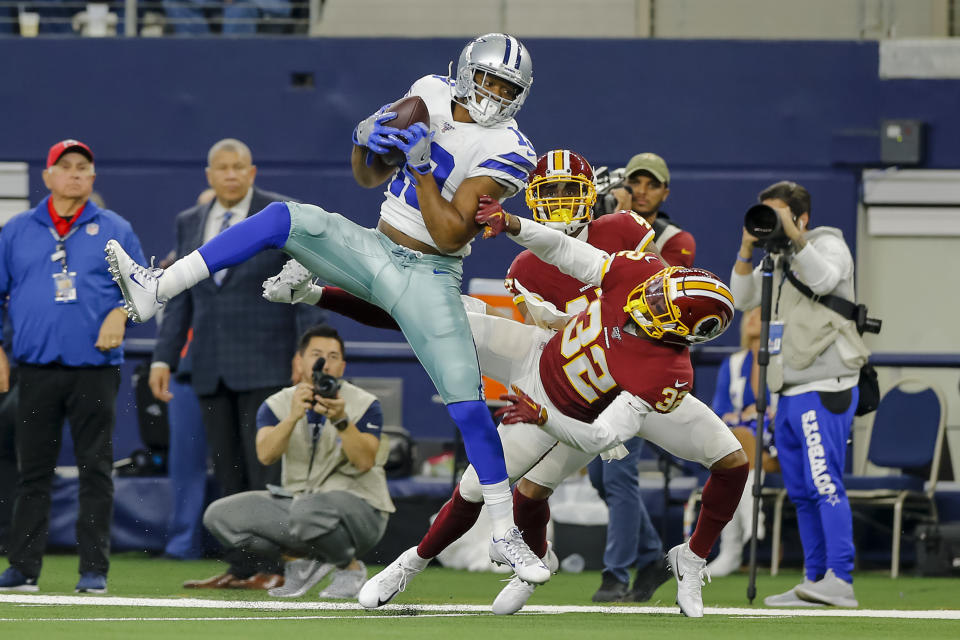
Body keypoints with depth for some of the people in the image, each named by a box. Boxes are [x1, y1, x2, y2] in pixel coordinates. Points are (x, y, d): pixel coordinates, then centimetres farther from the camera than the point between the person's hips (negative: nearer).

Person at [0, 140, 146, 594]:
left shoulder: (115, 230, 9)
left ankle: (94, 570, 1)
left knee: (96, 470, -2)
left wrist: (120, 313, -11)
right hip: (36, 369, 1)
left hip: (96, 369, -1)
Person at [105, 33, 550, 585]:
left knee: (469, 405, -13)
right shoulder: (431, 95, 4)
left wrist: (422, 165, -27)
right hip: (373, 248, 5)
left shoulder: (506, 149, -14)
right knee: (285, 219, -17)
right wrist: (367, 142, -10)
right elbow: (371, 178, 12)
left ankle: (505, 536, -1)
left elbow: (451, 235, -20)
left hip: (428, 278, -5)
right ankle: (156, 291, -20)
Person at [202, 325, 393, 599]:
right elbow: (266, 455, -17)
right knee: (219, 515, -14)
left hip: (360, 509, -4)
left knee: (309, 508, -40)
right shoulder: (277, 405, 2)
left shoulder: (364, 405, -6)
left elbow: (365, 462, -21)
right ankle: (303, 559, -2)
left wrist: (341, 421, -36)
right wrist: (294, 416, -33)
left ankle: (350, 567, -9)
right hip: (297, 502, 4)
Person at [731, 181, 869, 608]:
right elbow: (742, 298, 12)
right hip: (790, 394, 9)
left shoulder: (828, 244, -2)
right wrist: (748, 248, 0)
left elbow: (823, 280, -22)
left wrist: (794, 236, -25)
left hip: (825, 388, -9)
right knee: (801, 492, 9)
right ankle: (814, 582, 14)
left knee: (824, 483, -18)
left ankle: (839, 581, -24)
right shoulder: (780, 260, 21)